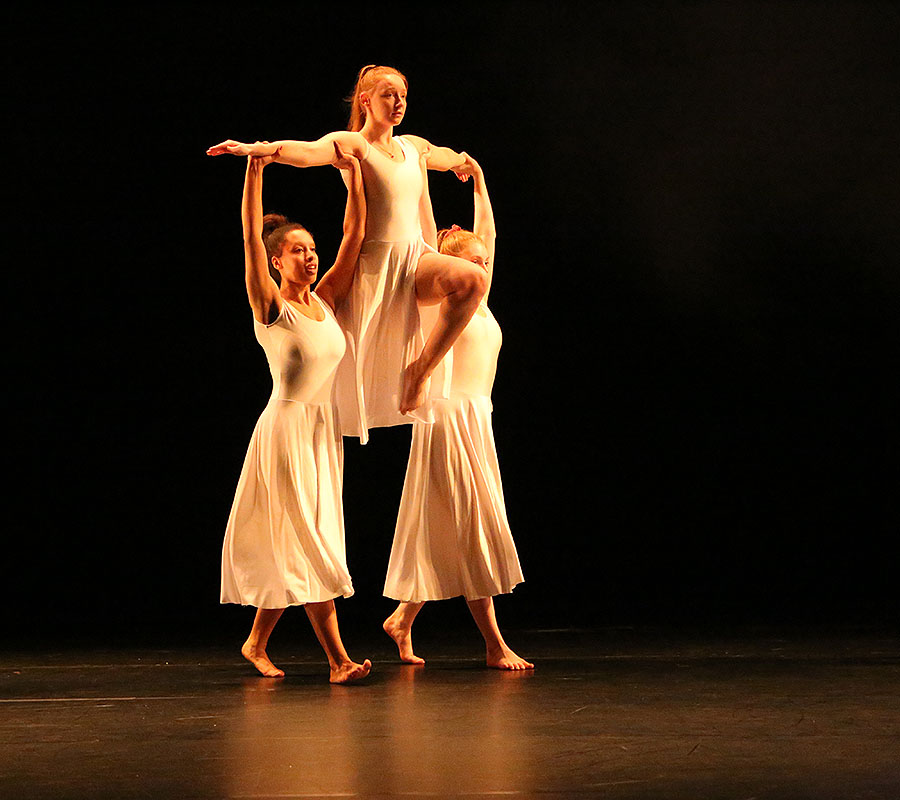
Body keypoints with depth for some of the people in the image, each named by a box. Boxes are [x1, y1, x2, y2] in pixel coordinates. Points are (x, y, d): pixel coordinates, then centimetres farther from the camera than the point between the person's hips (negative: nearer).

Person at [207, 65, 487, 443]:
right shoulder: (352, 144, -5)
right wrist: (254, 148, -43)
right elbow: (307, 151, -25)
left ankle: (421, 369, -13)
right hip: (376, 264, -5)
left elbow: (445, 156, 42)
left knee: (472, 278, -25)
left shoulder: (413, 147, 16)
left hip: (416, 257, 5)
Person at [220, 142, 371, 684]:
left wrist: (353, 173, -1)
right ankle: (338, 659, -9)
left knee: (291, 548, 10)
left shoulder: (326, 301, 10)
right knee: (311, 544, -8)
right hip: (287, 429, -6)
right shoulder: (270, 306, -6)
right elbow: (252, 239, -18)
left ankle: (257, 643, 22)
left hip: (325, 434, 6)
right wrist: (255, 172, -25)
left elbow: (355, 237, 6)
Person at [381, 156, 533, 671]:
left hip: (476, 420, 8)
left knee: (446, 535, 9)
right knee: (473, 529, -8)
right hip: (449, 418, -8)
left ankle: (403, 619, 20)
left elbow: (486, 232, 23)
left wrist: (479, 178, 22)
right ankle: (495, 644, -8)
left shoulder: (478, 300, 15)